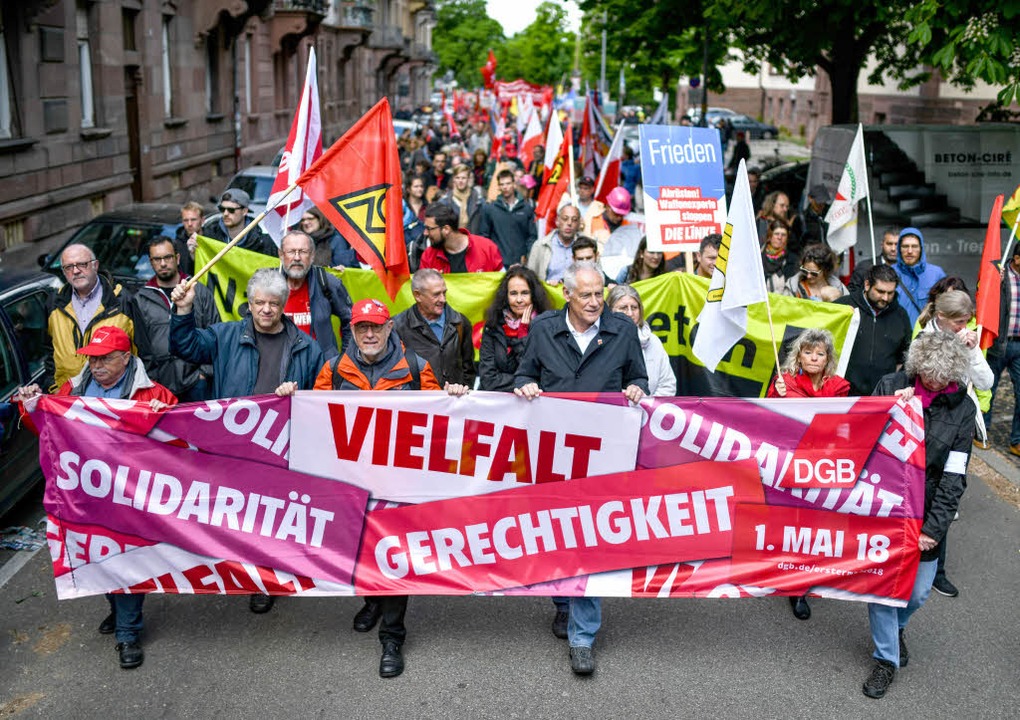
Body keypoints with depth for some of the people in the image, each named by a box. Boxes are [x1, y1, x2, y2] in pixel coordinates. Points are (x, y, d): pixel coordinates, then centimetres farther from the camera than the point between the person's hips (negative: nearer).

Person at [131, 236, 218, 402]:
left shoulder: (200, 291, 8)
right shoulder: (140, 300, 11)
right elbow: (141, 344, 11)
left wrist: (206, 371, -2)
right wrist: (150, 377, 1)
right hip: (161, 383, 1)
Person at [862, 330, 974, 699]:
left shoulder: (962, 408, -6)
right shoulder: (890, 386, -7)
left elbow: (954, 476, -7)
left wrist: (935, 527, -11)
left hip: (926, 513, 1)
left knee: (918, 591, 7)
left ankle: (896, 628, 42)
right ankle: (886, 659, 21)